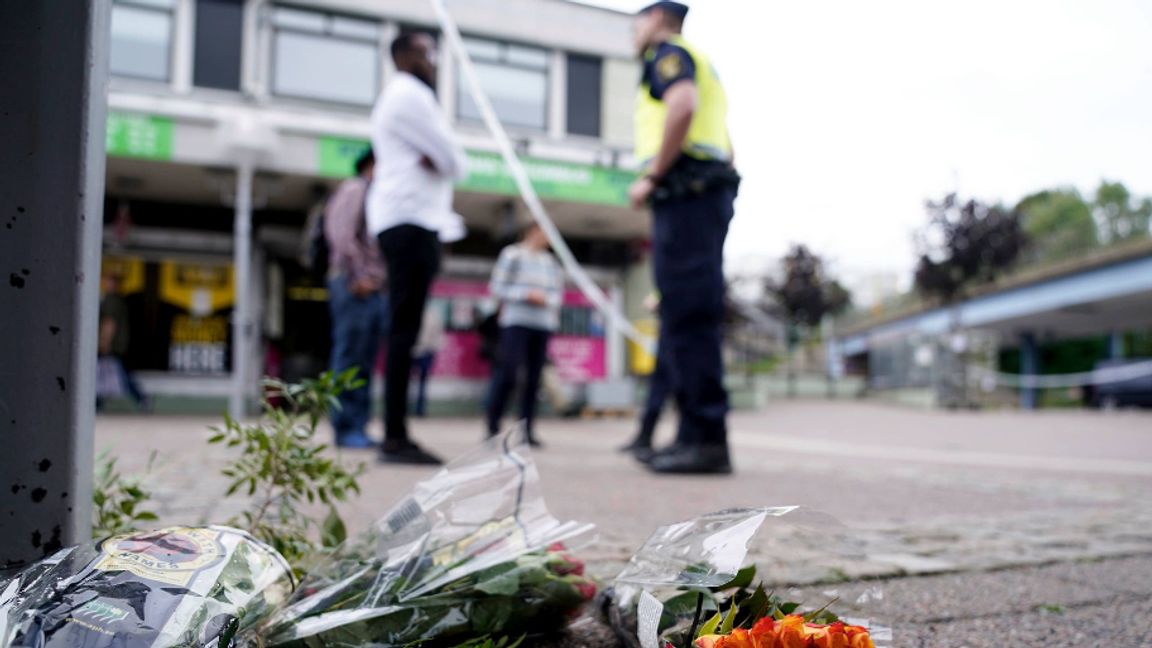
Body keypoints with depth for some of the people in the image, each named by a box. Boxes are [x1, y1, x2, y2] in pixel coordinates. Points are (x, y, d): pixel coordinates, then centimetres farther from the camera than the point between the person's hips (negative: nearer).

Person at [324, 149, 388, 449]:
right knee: (349, 359, -10)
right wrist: (359, 276, -15)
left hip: (376, 290, 8)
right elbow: (341, 234, -12)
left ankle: (359, 427, 7)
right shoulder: (354, 189, 1)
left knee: (365, 364, 5)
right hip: (354, 286, -8)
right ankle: (345, 429, -9)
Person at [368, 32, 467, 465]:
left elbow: (444, 161, 22)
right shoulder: (410, 94, -4)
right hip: (411, 221, -11)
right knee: (405, 329, -14)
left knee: (404, 329, 6)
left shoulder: (397, 97, 28)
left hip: (406, 220, 11)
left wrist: (434, 162, 1)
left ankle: (395, 436, 5)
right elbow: (454, 161, -10)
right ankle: (395, 438, -17)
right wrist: (440, 163, 11)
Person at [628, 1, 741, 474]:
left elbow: (682, 106, -19)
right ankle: (696, 436, 7)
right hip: (708, 191, 10)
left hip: (685, 191, -10)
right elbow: (720, 144, 29)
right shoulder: (698, 65, 32)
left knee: (687, 316, -14)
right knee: (690, 318, 6)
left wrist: (652, 176, -15)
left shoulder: (668, 51, 3)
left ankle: (706, 438, -17)